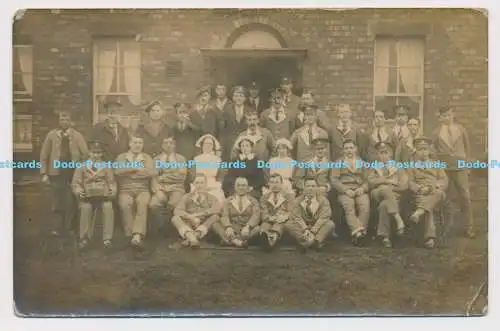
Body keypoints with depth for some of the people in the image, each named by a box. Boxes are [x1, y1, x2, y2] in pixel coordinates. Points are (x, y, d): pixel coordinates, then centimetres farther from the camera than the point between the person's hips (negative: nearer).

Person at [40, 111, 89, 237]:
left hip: (73, 173, 0)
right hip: (56, 172, 0)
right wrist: (44, 173, -2)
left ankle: (69, 228, 13)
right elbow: (44, 155, 4)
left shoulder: (77, 136, 4)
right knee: (57, 202, 3)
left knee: (71, 202, 3)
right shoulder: (51, 135, 4)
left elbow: (85, 153, -1)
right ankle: (55, 228, 12)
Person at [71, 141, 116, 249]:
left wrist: (112, 192, -11)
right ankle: (84, 238, -22)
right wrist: (79, 192, -12)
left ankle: (107, 239, -27)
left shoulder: (106, 167, 14)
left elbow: (112, 182, 10)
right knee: (86, 208, -34)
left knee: (108, 207, -33)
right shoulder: (82, 167, 11)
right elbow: (75, 183, 8)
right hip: (87, 197, 0)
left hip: (103, 196, 0)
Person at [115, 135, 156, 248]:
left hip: (143, 189, 0)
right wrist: (135, 168, -15)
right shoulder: (121, 157, 14)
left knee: (143, 203, -34)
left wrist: (128, 171, -11)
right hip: (125, 190, 0)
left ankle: (138, 235, -44)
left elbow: (153, 173, -4)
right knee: (125, 204, -34)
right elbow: (118, 171, -7)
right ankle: (130, 235, -31)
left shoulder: (147, 158, 16)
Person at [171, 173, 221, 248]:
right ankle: (191, 238, -51)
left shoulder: (211, 198, 11)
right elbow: (177, 211, -6)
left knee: (215, 217, -26)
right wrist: (191, 217, -23)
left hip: (204, 226, 0)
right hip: (188, 226, 1)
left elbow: (217, 209, -12)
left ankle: (189, 239, -41)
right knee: (175, 218, -23)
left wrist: (197, 214, -19)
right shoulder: (186, 197, 12)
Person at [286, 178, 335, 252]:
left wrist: (313, 231, -26)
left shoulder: (323, 200, -3)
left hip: (317, 228, -1)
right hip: (302, 227, 1)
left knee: (330, 224, -27)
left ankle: (316, 241, -45)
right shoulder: (297, 201, 0)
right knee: (288, 224, -25)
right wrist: (305, 230, -26)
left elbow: (323, 218, -13)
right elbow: (297, 217, -9)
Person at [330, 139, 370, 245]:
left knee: (365, 207, -32)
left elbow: (367, 180, 16)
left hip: (360, 191, 1)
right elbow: (334, 180, 5)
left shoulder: (362, 163, 24)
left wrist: (362, 188, -6)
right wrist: (346, 190, -10)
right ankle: (358, 232, -46)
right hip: (344, 191, -1)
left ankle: (356, 234, -36)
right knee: (349, 207, -34)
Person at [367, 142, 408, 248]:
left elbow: (404, 186, 5)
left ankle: (384, 236, -32)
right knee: (385, 189, -37)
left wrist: (390, 188, -7)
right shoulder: (373, 167, 20)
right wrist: (387, 181, -8)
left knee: (384, 205, -36)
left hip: (394, 196, 0)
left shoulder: (398, 167, 18)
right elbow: (370, 182, -1)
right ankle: (398, 219, -42)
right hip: (377, 195, 0)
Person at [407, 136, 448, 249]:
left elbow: (444, 181, 14)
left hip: (436, 191, 2)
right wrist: (420, 188, -13)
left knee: (438, 193, -38)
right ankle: (430, 238, -49)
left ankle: (419, 211, -60)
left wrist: (434, 186, -9)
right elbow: (410, 182, 7)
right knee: (428, 209, -35)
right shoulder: (412, 166, 22)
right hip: (420, 194, -1)